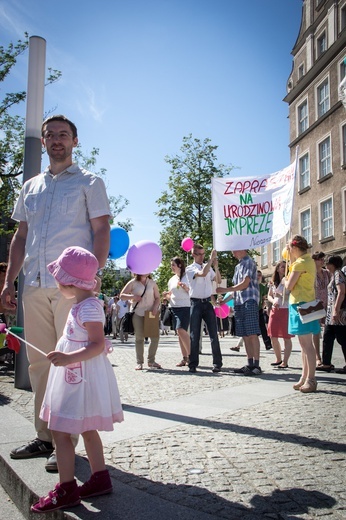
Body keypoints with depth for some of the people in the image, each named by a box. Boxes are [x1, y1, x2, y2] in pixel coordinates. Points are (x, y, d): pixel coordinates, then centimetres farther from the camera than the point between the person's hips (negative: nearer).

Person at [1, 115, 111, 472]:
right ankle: (44, 437, 20)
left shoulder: (89, 183, 6)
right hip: (34, 286, 6)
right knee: (39, 362, 9)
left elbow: (101, 231, -2)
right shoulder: (30, 187, 20)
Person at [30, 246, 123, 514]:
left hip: (81, 379, -11)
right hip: (76, 378, 11)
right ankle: (100, 479, 28)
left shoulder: (87, 308, -21)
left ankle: (66, 489, 6)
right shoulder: (85, 303, 10)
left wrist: (69, 358, -37)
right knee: (87, 429, 18)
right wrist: (67, 357, 19)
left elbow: (98, 344, -27)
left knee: (60, 431, -4)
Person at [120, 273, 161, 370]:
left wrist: (155, 307, -9)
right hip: (137, 313, -2)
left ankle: (151, 361, 12)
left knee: (155, 336, -3)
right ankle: (139, 362, 10)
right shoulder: (133, 283, 4)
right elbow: (122, 296, 4)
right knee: (139, 338, 1)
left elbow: (157, 298, 10)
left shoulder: (152, 283, 10)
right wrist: (132, 297, -14)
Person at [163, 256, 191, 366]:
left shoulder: (187, 277, -1)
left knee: (181, 330, -20)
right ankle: (184, 358, 11)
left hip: (185, 307, -6)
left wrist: (186, 288, -17)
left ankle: (190, 354, -11)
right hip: (174, 308, 6)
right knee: (180, 333, 6)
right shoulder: (171, 280, 17)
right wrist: (166, 295, 4)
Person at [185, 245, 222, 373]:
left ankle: (217, 363, 4)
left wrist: (216, 267, -7)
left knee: (213, 334, -1)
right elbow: (202, 273, -21)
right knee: (194, 335, 1)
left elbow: (218, 281, 7)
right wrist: (211, 259, -18)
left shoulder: (208, 267, 14)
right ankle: (193, 364, 8)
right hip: (196, 303, -3)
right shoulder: (190, 268, -2)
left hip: (208, 302, 3)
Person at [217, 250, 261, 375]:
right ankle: (250, 364, 11)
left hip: (249, 301, -9)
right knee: (245, 336, 7)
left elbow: (245, 284, -12)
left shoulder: (249, 262, -4)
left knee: (252, 334, -10)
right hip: (239, 303, 9)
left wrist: (225, 290, -10)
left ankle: (256, 365, -9)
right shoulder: (238, 266, 22)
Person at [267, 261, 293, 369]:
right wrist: (273, 301, -4)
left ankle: (285, 362, -1)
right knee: (273, 337, 8)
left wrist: (280, 295, -21)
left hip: (286, 310, -6)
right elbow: (269, 296, 15)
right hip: (275, 310, 6)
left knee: (286, 337, -4)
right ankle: (279, 359, 24)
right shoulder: (273, 282, 13)